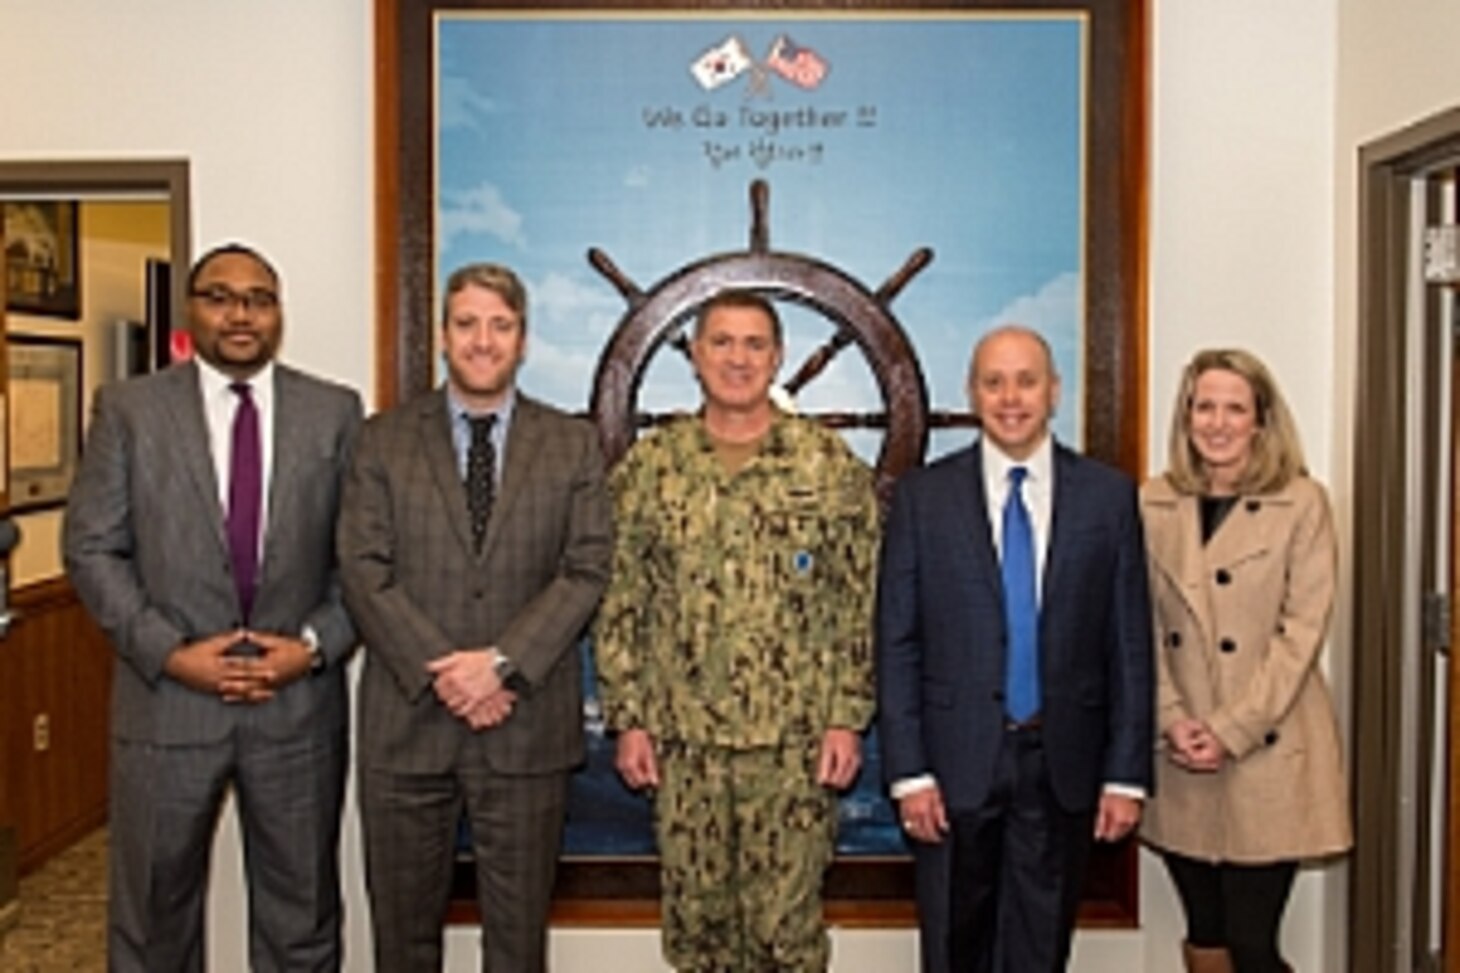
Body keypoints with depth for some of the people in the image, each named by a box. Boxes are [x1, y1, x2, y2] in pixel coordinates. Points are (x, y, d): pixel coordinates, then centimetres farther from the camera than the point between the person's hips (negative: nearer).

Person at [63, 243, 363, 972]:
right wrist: (170, 652, -12)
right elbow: (91, 550, -2)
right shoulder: (128, 408, 1)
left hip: (299, 702, 1)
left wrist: (315, 645, -11)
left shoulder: (335, 412, 2)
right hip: (166, 700, 0)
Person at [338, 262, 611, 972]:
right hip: (406, 721, 1)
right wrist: (439, 674, -14)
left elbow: (587, 569, -3)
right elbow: (363, 568, -3)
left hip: (526, 723, 0)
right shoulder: (384, 439, 6)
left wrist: (502, 663, -15)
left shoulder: (573, 445, 6)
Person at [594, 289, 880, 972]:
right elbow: (620, 603, 6)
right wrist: (627, 719, 1)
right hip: (681, 739, 2)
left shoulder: (829, 465, 0)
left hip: (796, 739, -2)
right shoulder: (649, 466, 4)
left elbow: (861, 602, 0)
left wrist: (848, 719, -5)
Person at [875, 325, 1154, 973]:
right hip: (956, 764, 0)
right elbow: (897, 645, -1)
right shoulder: (922, 497, -1)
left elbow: (1130, 644, 3)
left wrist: (1126, 774, -1)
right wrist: (908, 771, -7)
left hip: (1062, 766, 1)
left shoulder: (1108, 495, 2)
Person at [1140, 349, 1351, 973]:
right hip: (1179, 758, 3)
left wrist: (1232, 731, -13)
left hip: (1268, 754, -3)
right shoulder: (1153, 504, 5)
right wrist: (1172, 720, -8)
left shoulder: (1302, 503, -5)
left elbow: (1302, 632, -8)